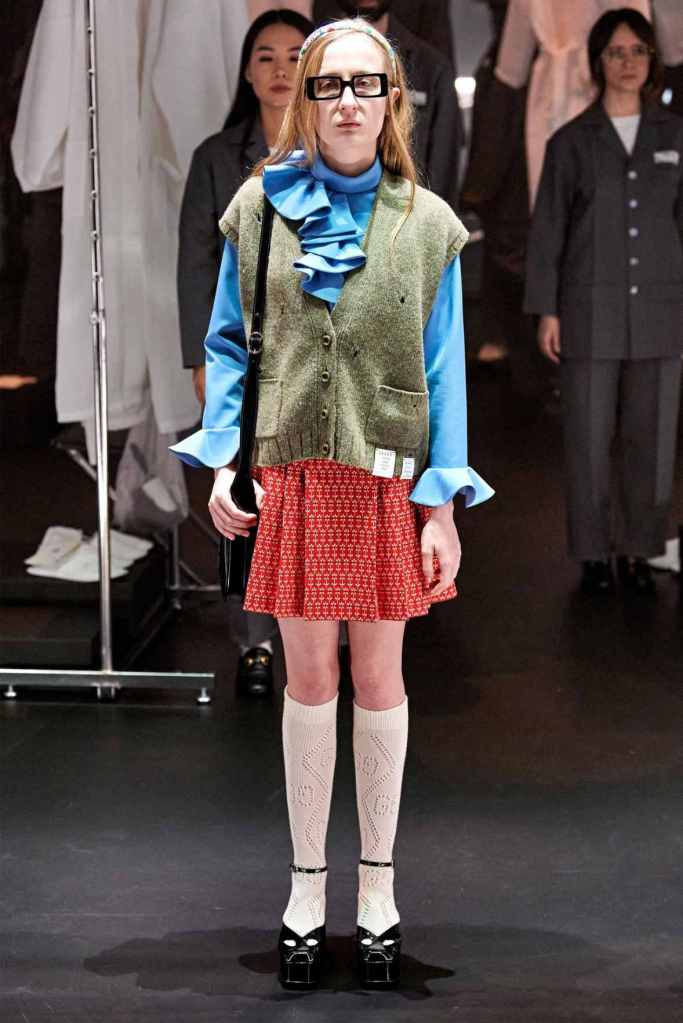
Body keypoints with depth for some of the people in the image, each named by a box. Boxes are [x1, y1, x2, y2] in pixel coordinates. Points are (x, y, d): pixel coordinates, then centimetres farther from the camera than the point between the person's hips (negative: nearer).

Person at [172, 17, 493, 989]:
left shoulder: (427, 224, 1)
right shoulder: (261, 207, 3)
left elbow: (444, 372, 1)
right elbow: (230, 344, 8)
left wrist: (443, 505, -5)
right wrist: (223, 462, -3)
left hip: (385, 478, 0)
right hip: (289, 472, 1)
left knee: (379, 676, 7)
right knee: (307, 677, 7)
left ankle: (377, 884, 20)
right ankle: (308, 883, 20)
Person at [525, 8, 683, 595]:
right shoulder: (571, 141, 0)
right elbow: (548, 228, -1)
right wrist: (546, 311, -6)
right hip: (591, 309, -2)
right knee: (590, 437, 2)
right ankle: (594, 556, 14)